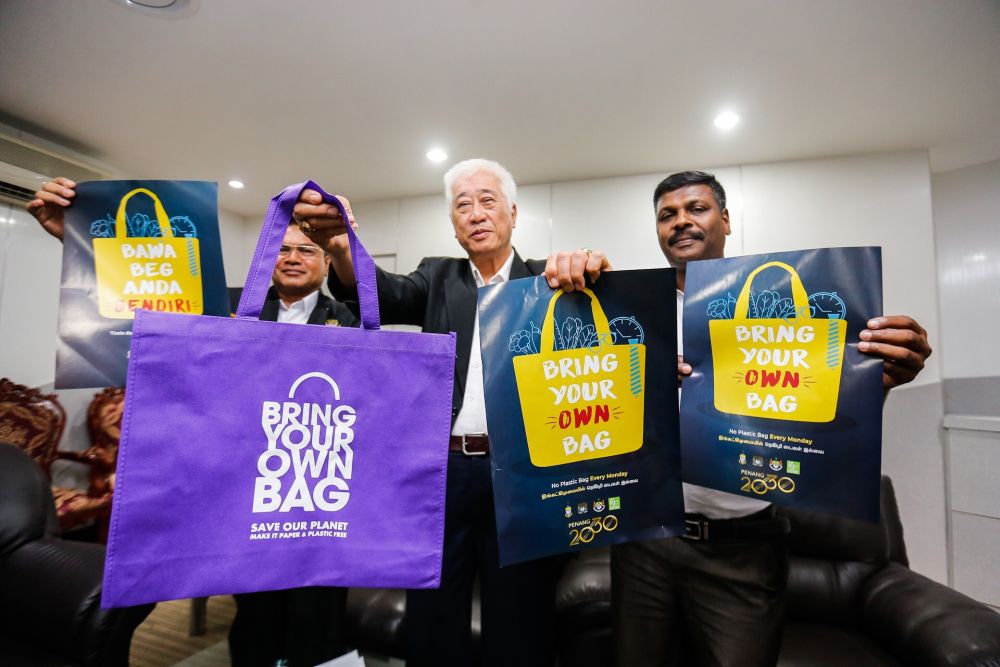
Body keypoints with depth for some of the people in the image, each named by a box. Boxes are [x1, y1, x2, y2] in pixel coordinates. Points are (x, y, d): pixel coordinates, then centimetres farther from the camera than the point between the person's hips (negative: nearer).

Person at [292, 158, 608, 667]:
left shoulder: (547, 281, 7)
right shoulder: (439, 277, 10)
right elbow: (386, 293, -8)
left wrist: (588, 267, -30)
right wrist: (339, 244, -30)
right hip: (443, 471, 2)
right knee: (430, 626, 14)